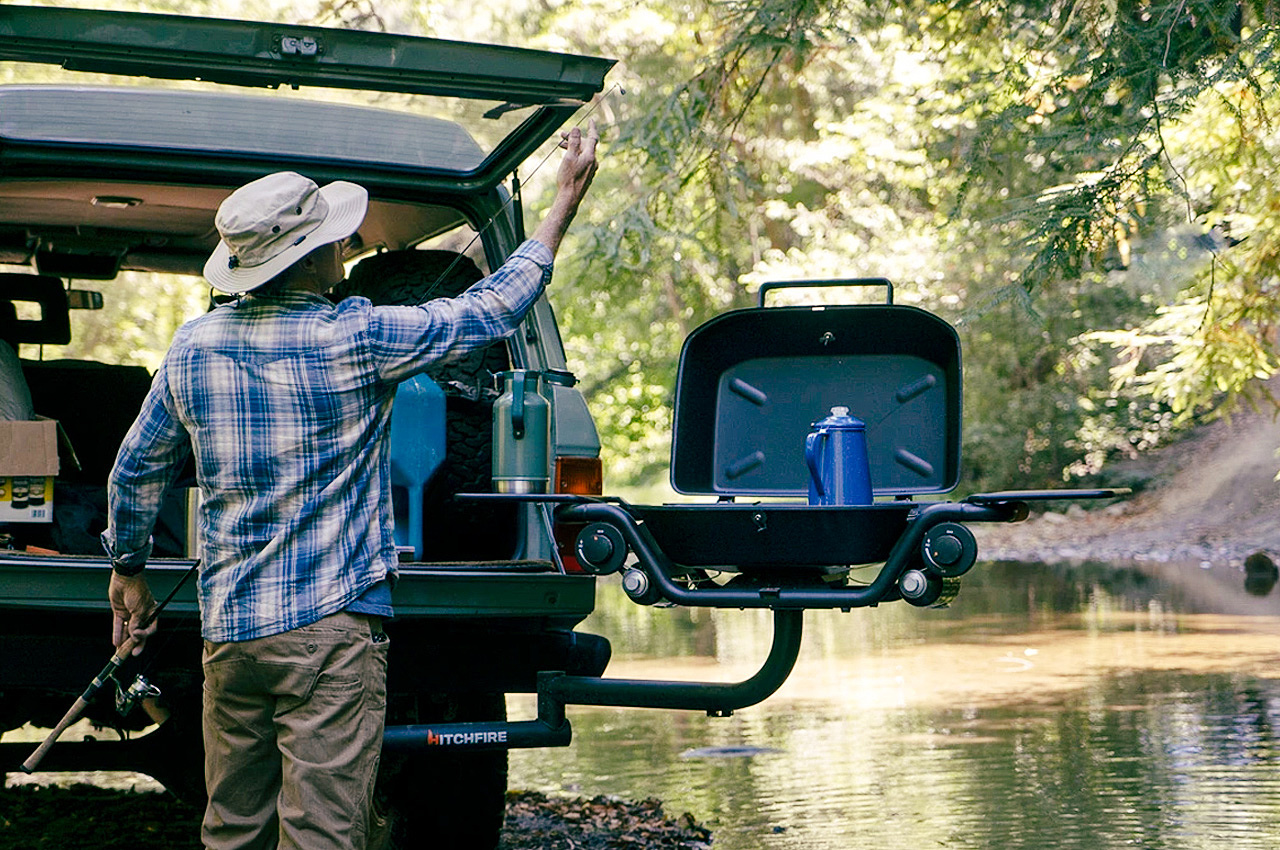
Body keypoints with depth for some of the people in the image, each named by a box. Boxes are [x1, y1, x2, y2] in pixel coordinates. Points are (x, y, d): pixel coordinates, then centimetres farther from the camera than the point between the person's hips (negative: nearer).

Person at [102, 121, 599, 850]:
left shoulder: (194, 346, 5)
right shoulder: (355, 338, -11)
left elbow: (136, 469, 15)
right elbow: (492, 310, -2)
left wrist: (129, 567, 31)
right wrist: (566, 203, 7)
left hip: (229, 629, 6)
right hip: (330, 626, -5)